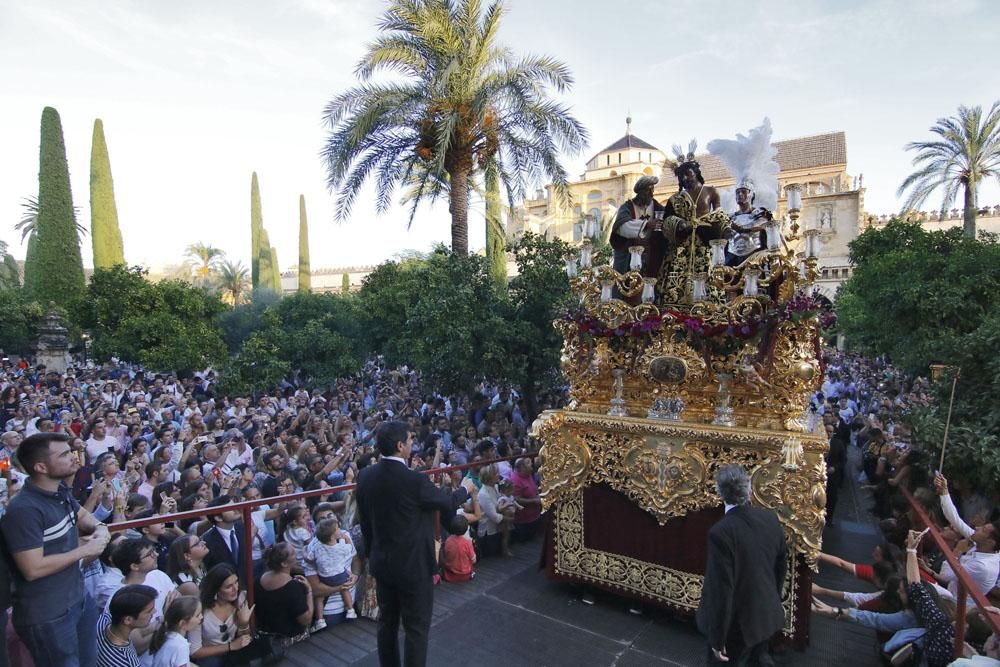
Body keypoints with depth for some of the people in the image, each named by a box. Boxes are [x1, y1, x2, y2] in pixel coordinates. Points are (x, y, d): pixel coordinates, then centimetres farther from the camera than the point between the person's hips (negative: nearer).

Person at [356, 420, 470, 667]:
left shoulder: (365, 476, -7)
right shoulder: (414, 480, -26)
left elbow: (364, 519, 4)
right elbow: (449, 503, -10)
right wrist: (465, 488, 11)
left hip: (381, 562, 7)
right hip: (413, 565, -6)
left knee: (387, 621, 22)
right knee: (417, 627, 10)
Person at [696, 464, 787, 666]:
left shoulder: (721, 532, -31)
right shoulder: (770, 518, -11)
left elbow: (721, 590, -26)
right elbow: (782, 564, 5)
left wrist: (717, 638, -13)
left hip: (737, 624, -6)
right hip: (767, 614, 6)